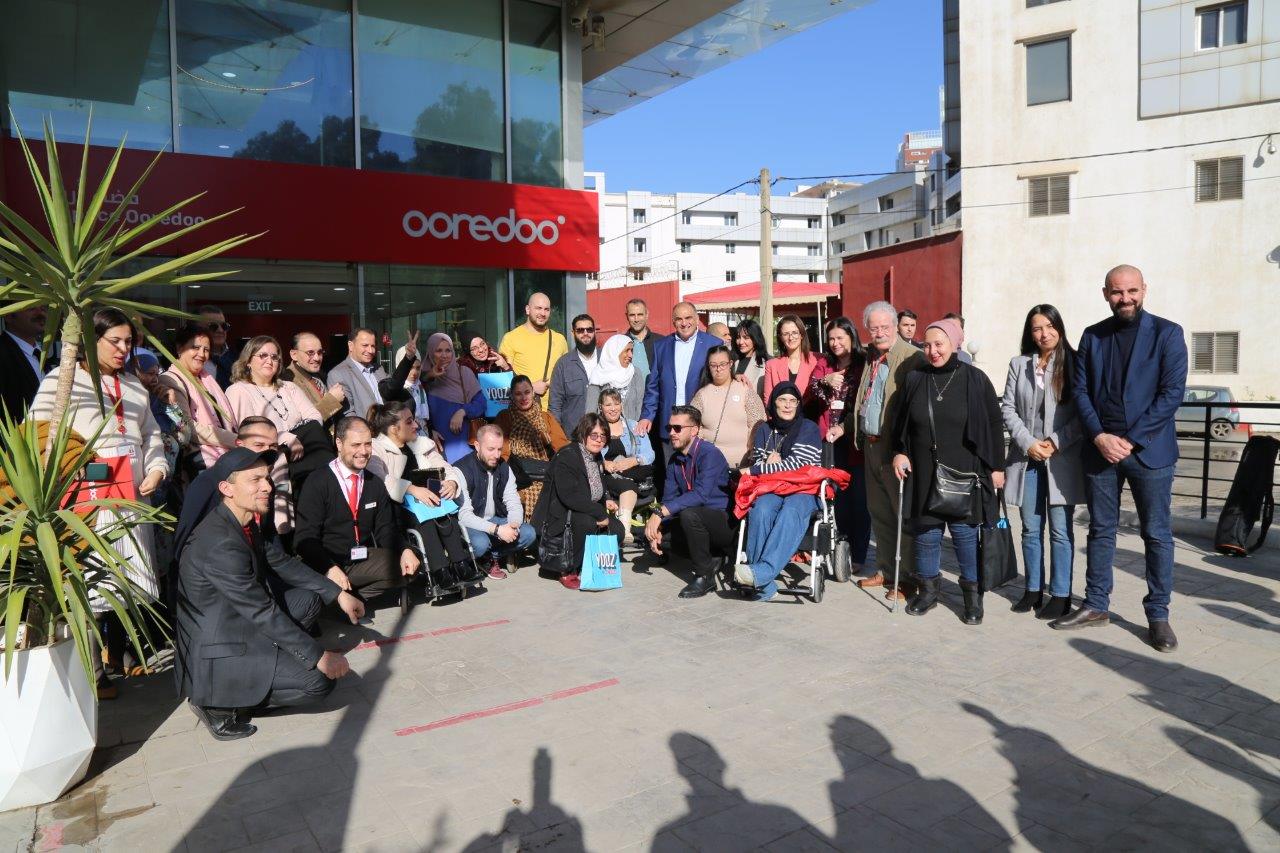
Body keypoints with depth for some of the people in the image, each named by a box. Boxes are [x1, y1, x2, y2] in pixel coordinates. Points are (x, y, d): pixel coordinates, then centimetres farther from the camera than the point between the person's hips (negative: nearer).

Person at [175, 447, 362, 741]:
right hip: (214, 653, -9)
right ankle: (221, 702, -1)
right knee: (319, 680, -16)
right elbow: (264, 613, -26)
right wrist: (319, 656, -21)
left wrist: (338, 594, 8)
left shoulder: (245, 521, 0)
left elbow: (280, 562, 12)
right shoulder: (220, 543, -28)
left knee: (309, 599, 12)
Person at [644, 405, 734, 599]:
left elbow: (701, 494, -33)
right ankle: (713, 556, 10)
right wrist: (657, 527, -11)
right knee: (654, 535, -3)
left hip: (725, 520, -8)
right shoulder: (675, 459, 6)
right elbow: (669, 498, 7)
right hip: (697, 517, 9)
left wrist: (660, 512, -35)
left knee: (689, 514, -35)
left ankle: (704, 576, -16)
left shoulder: (709, 454, -20)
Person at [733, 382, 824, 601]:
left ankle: (763, 572, -51)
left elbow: (796, 463, -6)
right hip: (771, 489, 2)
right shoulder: (764, 430, 17)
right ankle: (764, 583, -37)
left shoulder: (809, 429, 5)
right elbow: (757, 462, 14)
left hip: (803, 490, -2)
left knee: (790, 514, -37)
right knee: (760, 511, -33)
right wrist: (768, 465, -11)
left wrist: (755, 470, -5)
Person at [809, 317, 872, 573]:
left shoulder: (863, 364, -1)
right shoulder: (824, 364, 13)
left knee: (858, 495, -2)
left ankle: (857, 556, 4)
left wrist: (844, 426, -10)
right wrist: (824, 382, -16)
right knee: (837, 494, 5)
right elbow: (809, 395, 2)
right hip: (830, 438, 4)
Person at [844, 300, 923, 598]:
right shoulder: (870, 356, 12)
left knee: (904, 513, 2)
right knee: (878, 511, 17)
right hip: (871, 445, 8)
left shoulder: (912, 357, -13)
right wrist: (846, 425, 13)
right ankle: (886, 569, 30)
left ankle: (908, 577, 13)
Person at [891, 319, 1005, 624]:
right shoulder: (915, 380, 5)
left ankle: (973, 594, 16)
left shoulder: (975, 379, -3)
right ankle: (928, 588, 24)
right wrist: (899, 452, 2)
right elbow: (901, 422, 14)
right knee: (926, 530, 8)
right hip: (925, 473, 3)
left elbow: (993, 425, 0)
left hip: (964, 473, -3)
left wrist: (997, 466, 0)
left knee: (965, 532, 0)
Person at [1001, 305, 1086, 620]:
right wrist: (1028, 442, -8)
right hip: (1027, 458, 3)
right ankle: (1033, 590, 21)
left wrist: (1057, 442, -14)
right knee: (1030, 529, 10)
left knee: (1060, 530, 1)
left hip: (1062, 460, -3)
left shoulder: (1074, 363, 0)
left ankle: (1060, 595, 11)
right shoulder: (1018, 364, 9)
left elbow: (1083, 412, -4)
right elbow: (1008, 408, 5)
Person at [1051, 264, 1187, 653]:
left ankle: (1158, 615, 14)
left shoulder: (1167, 333, -1)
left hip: (1149, 449, -3)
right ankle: (1096, 605, 21)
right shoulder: (1092, 336, 9)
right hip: (1100, 448, 3)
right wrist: (1100, 437, -9)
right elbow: (1080, 391, 5)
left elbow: (1172, 393, -8)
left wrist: (1131, 440, -13)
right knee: (1100, 530, 11)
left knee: (1156, 534, 3)